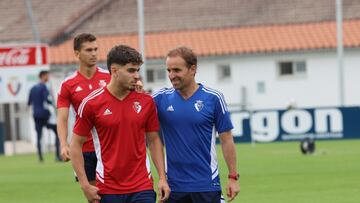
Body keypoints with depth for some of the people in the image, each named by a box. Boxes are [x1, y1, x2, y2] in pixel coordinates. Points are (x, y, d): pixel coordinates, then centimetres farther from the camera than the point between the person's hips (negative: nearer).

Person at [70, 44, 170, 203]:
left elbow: (153, 140, 11)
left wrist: (162, 178, 3)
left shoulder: (146, 101, 2)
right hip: (108, 189, -1)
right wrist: (85, 185, -6)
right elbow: (76, 144, 0)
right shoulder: (91, 103, -6)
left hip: (142, 187, 1)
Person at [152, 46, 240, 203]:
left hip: (206, 184, -2)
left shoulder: (213, 98, -3)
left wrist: (233, 177, -1)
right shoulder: (161, 98, 2)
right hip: (173, 186, 2)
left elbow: (226, 140, 1)